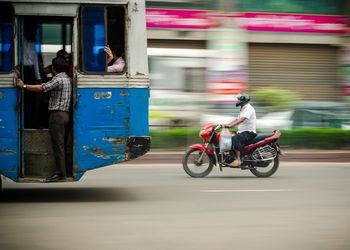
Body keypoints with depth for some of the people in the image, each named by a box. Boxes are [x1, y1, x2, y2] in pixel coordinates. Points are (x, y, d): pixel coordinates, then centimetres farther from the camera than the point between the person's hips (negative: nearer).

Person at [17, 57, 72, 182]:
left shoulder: (58, 79, -13)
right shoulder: (68, 79, 14)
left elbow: (41, 88, -18)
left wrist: (24, 86, -12)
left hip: (57, 115, -9)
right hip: (66, 114, 9)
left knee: (58, 145, -7)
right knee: (63, 145, 12)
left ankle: (60, 173, -8)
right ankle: (64, 170, 14)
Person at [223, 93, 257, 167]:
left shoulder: (248, 108, -14)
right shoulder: (243, 109, 21)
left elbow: (241, 120, -28)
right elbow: (237, 119, 22)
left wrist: (230, 125, -36)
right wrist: (226, 125, 10)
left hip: (249, 133, -11)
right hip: (243, 132, 11)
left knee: (235, 139, -33)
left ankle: (238, 160, -35)